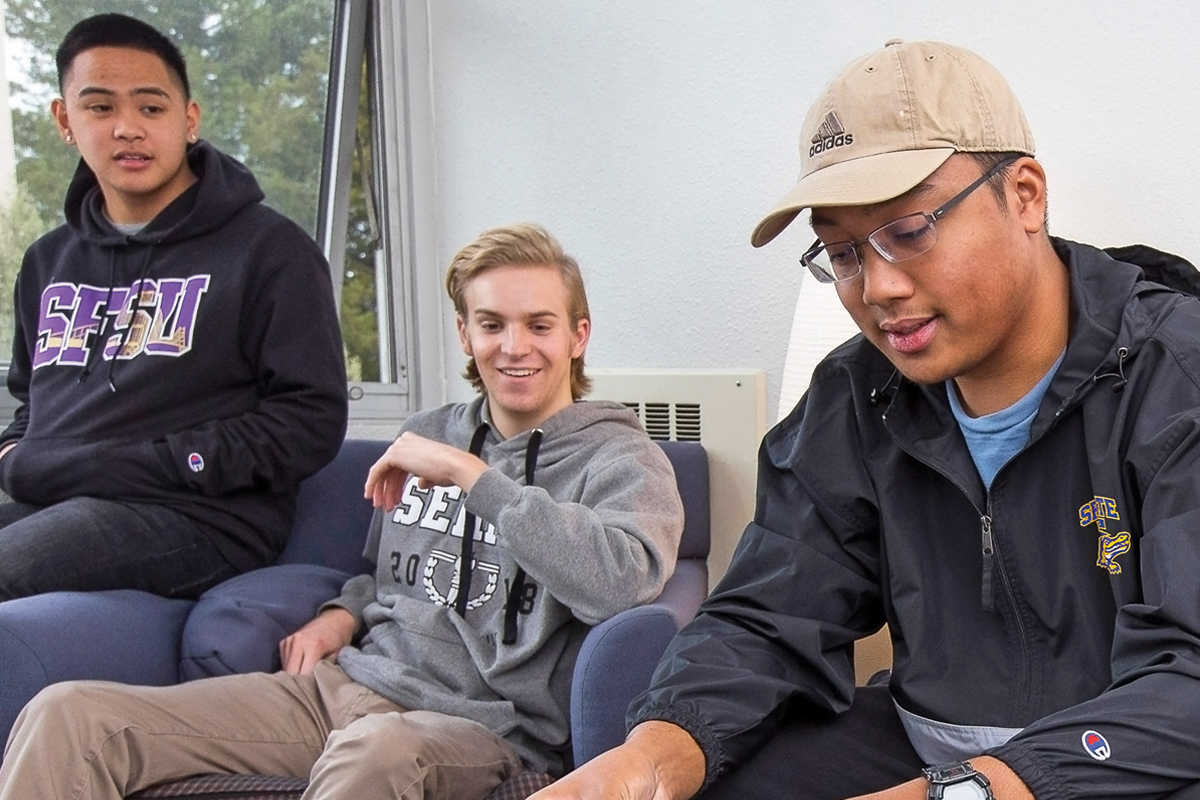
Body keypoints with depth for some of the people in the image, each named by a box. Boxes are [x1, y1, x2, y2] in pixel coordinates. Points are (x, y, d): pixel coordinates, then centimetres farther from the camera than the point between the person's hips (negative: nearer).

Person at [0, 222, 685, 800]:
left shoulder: (622, 461, 0)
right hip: (346, 684, 6)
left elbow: (621, 581, -23)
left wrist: (469, 473, -19)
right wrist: (345, 612, 11)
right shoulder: (429, 434, 18)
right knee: (68, 717, -12)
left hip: (484, 724, -6)